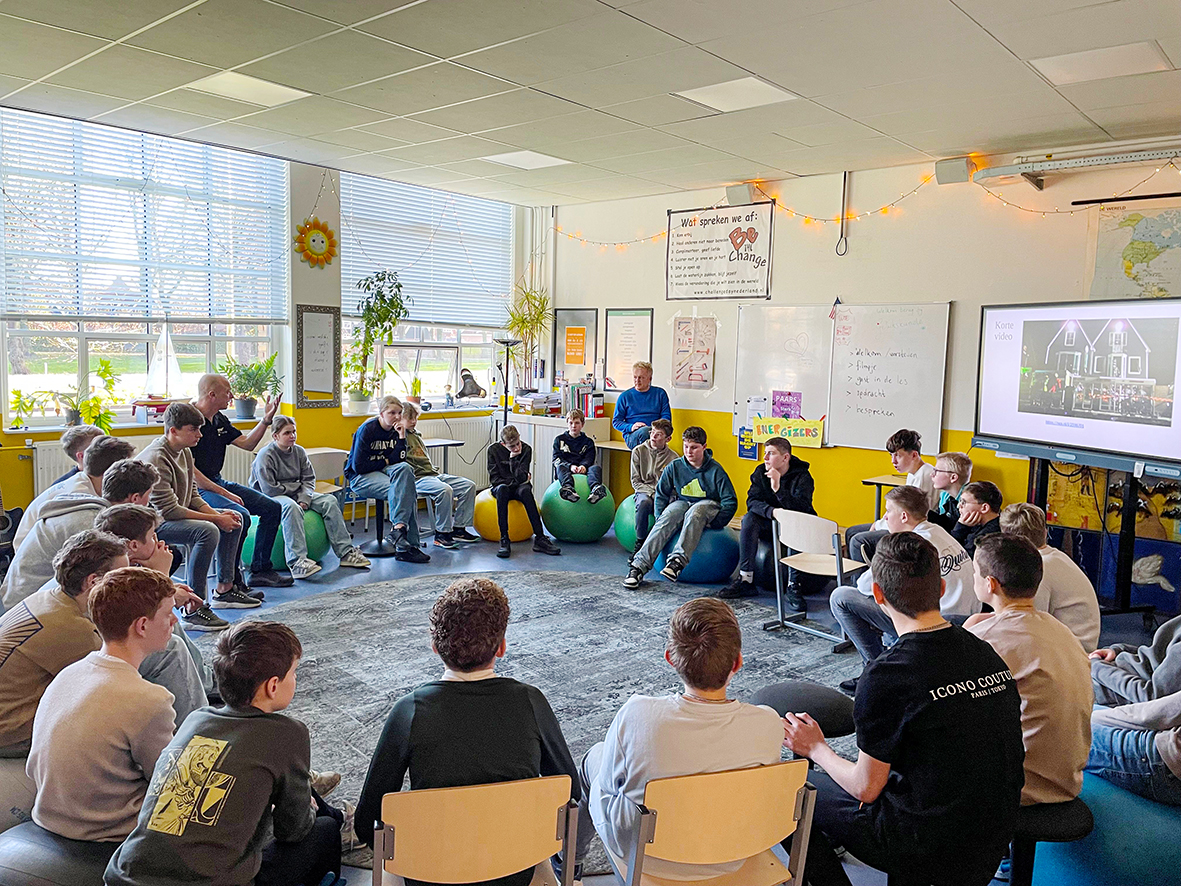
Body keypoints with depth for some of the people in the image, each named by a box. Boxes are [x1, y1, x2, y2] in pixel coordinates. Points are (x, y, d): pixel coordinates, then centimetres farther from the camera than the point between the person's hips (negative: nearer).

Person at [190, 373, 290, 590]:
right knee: (240, 515, -32)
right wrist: (225, 493, -22)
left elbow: (247, 444, 19)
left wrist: (266, 420, 6)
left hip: (218, 482, 10)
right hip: (196, 489, -10)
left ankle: (259, 570, 9)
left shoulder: (220, 420, 10)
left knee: (272, 507, 3)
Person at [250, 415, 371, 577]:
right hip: (272, 497, -7)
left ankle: (346, 552, -14)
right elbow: (269, 489, -18)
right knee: (291, 506, -40)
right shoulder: (265, 456, -13)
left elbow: (309, 479, 6)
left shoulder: (299, 451, 6)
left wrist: (304, 499, -13)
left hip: (297, 494, 7)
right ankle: (297, 560, -49)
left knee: (330, 501, -12)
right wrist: (296, 486, -8)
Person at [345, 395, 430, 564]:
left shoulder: (396, 430, 4)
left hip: (383, 473, 6)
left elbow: (398, 460, -6)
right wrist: (385, 461, -7)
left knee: (405, 468, -30)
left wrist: (401, 438, -16)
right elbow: (358, 466, -17)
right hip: (360, 478, -6)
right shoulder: (367, 430, -13)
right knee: (404, 491, -31)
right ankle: (406, 546, -35)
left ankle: (399, 527, -34)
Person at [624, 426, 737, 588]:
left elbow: (730, 502, -9)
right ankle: (640, 565, -40)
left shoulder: (715, 470, -10)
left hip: (709, 505, -3)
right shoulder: (675, 467, -2)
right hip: (682, 502, 3)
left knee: (694, 513, -39)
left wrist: (714, 523, -15)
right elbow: (661, 494, 8)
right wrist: (660, 518, -3)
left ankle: (678, 560, -51)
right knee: (667, 518, -31)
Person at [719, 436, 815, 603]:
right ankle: (745, 580, -23)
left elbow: (801, 508, -29)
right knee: (749, 519, -25)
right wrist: (771, 511, -34)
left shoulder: (802, 476, -14)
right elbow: (752, 501, -14)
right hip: (770, 525, 3)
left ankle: (793, 587, -32)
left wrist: (778, 488, -39)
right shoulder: (761, 472, -3)